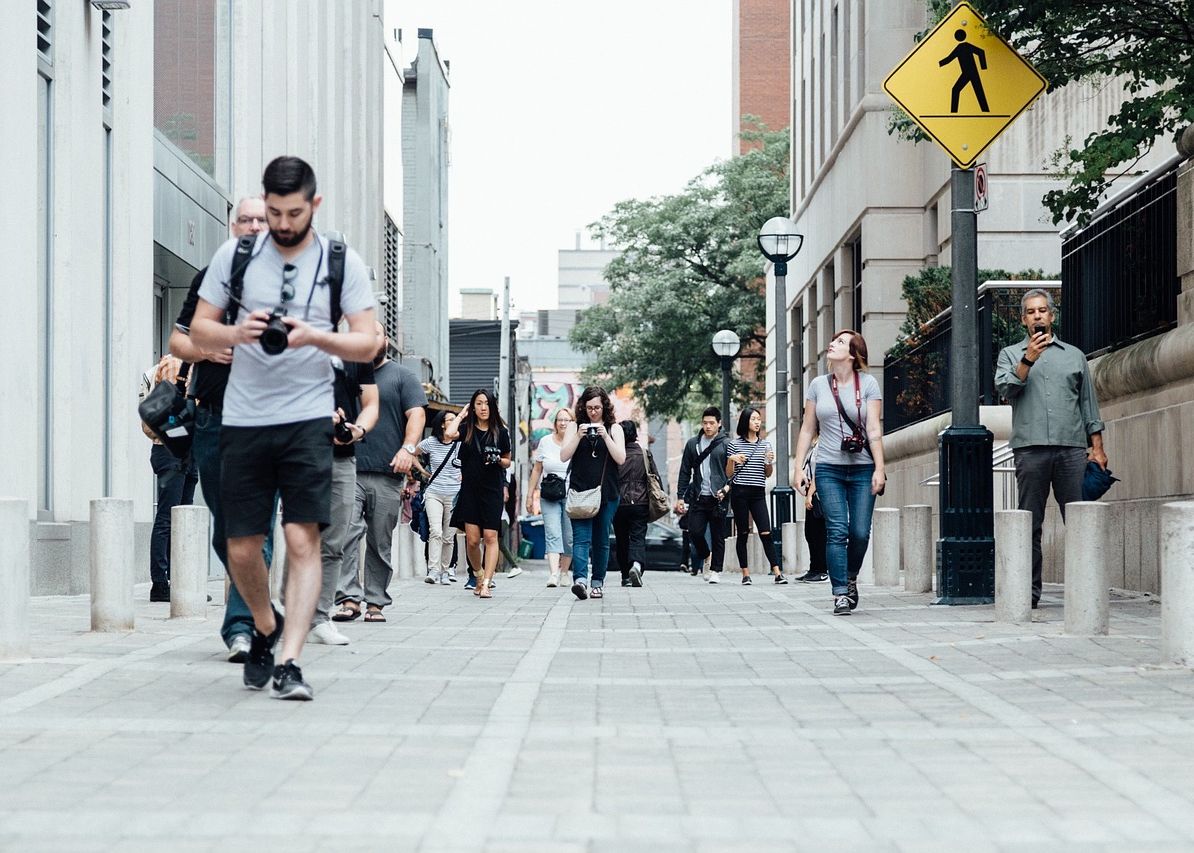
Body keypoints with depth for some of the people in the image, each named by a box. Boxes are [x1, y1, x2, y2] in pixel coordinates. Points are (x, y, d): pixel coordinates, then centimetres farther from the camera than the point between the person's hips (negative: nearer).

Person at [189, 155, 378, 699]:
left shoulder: (343, 262, 3)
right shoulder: (235, 255, 6)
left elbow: (367, 344, 0)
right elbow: (199, 331, 8)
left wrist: (314, 336, -18)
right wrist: (238, 332, -14)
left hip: (308, 419, -2)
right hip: (243, 420, 2)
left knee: (303, 540, -13)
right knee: (242, 548, 5)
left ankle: (289, 664, -12)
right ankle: (265, 627, 33)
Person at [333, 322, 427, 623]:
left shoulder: (402, 377, 10)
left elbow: (416, 414, 0)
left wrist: (408, 448, -15)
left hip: (387, 475, -1)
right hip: (347, 471, 1)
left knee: (381, 542, 2)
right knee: (346, 533, -15)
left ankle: (375, 602, 9)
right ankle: (349, 598, -18)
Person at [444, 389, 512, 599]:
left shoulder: (501, 432, 5)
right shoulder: (467, 429, 3)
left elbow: (507, 462, 15)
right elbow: (449, 434, -19)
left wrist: (498, 460, -8)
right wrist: (461, 415, -3)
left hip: (493, 489, 0)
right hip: (470, 489, 0)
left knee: (490, 536, -10)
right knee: (472, 539, -3)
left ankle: (486, 583, -13)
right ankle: (479, 575, 21)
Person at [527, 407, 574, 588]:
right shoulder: (545, 442, 7)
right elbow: (537, 469, 14)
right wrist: (530, 495, 12)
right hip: (550, 497, 1)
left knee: (569, 537, 3)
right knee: (553, 534, -13)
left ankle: (564, 572, 19)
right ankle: (553, 574, -24)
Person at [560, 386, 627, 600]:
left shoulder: (614, 429, 7)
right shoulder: (575, 427, 8)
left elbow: (621, 459, -3)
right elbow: (564, 456, 1)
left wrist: (605, 436, -13)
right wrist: (578, 436, -12)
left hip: (607, 494, 1)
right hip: (580, 492, -1)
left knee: (601, 540, 7)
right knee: (581, 538, -14)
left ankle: (598, 582, 17)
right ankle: (580, 580, -28)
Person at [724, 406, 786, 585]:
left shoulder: (765, 444, 12)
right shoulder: (734, 444, 3)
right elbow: (729, 474, 6)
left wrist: (769, 462, -3)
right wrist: (732, 460, -12)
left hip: (758, 493, 2)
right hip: (740, 492, -2)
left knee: (766, 533, -6)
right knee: (742, 533, 2)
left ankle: (777, 573, -9)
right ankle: (745, 574, 6)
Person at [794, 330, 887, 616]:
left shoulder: (868, 384, 2)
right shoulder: (818, 385, 8)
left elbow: (874, 429, -3)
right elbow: (807, 429, 11)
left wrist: (879, 469, -10)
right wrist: (799, 467, 4)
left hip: (862, 468, -1)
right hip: (829, 468, 1)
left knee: (860, 533, -2)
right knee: (837, 531, -8)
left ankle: (851, 578, 24)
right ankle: (841, 594, -7)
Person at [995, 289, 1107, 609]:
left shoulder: (1074, 355, 19)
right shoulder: (1010, 354, 16)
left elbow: (1089, 403, 17)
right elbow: (1006, 388, -2)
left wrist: (1097, 447, 9)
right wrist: (1028, 360, -14)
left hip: (1072, 449, 1)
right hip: (1030, 449, -1)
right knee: (1030, 524, -1)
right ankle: (1029, 591, 1)